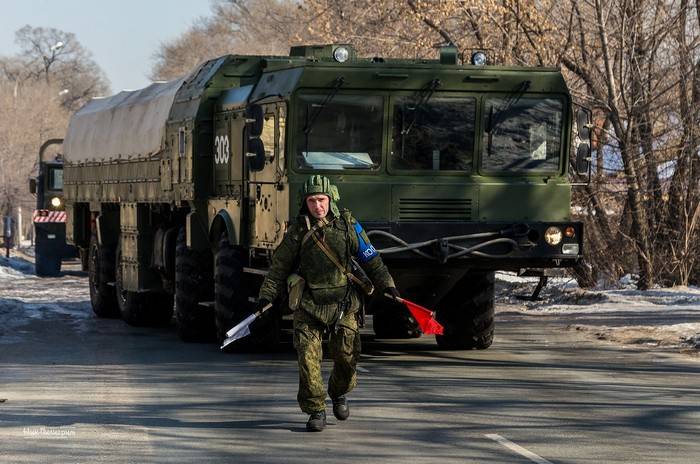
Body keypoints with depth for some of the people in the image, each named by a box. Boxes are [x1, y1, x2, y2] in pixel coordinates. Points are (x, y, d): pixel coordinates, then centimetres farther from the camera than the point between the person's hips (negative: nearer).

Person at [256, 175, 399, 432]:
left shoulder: (348, 225, 1)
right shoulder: (297, 232, 1)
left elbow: (371, 259, 9)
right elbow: (279, 266, 6)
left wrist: (386, 283, 1)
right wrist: (267, 294, -3)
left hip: (343, 304, 1)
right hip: (309, 304, -1)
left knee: (346, 355, 3)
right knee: (308, 355, -11)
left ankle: (339, 393, 34)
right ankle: (315, 410, -1)